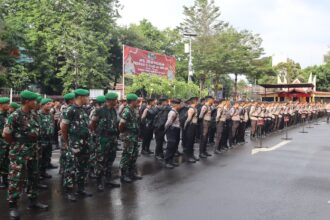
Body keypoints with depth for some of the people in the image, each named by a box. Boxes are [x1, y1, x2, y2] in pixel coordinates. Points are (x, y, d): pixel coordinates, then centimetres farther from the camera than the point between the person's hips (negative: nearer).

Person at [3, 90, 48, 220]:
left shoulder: (31, 115, 5)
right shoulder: (15, 116, -18)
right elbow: (6, 134, -17)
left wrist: (33, 144, 11)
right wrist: (16, 144, -3)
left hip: (32, 152, 8)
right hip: (19, 153, -7)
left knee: (33, 177, 14)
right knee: (16, 179, -1)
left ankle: (33, 201, 27)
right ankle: (13, 206, 10)